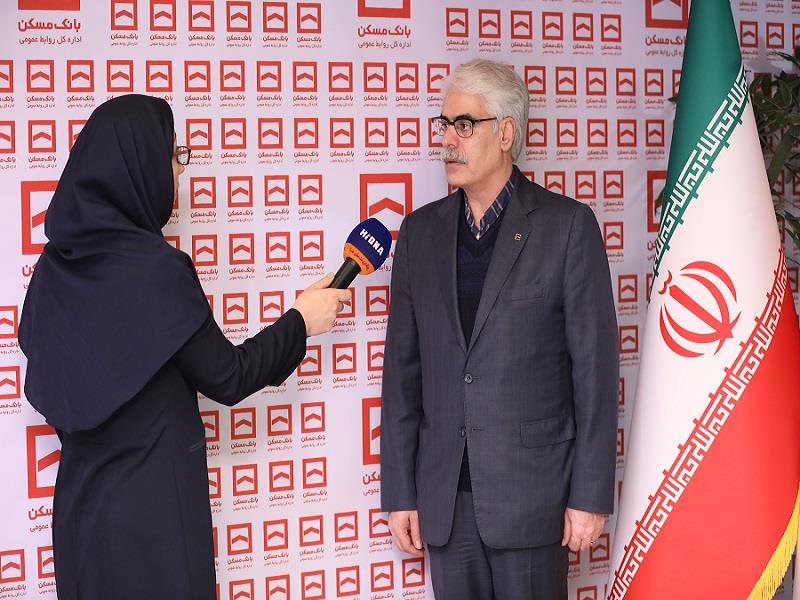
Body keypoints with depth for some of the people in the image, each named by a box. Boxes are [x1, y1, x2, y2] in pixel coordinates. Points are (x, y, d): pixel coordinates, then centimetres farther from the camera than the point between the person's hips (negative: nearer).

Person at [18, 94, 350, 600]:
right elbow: (227, 377, -10)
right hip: (154, 506, -7)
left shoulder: (58, 264, 0)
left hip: (79, 504, 7)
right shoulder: (155, 268, -20)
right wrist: (300, 321, 4)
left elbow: (46, 388, 9)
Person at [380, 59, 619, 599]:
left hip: (532, 489, -3)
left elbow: (595, 365, -5)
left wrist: (590, 494, -8)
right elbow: (403, 367, 8)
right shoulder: (420, 231, 8)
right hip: (444, 493, 4)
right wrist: (400, 492, 5)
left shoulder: (567, 224, -3)